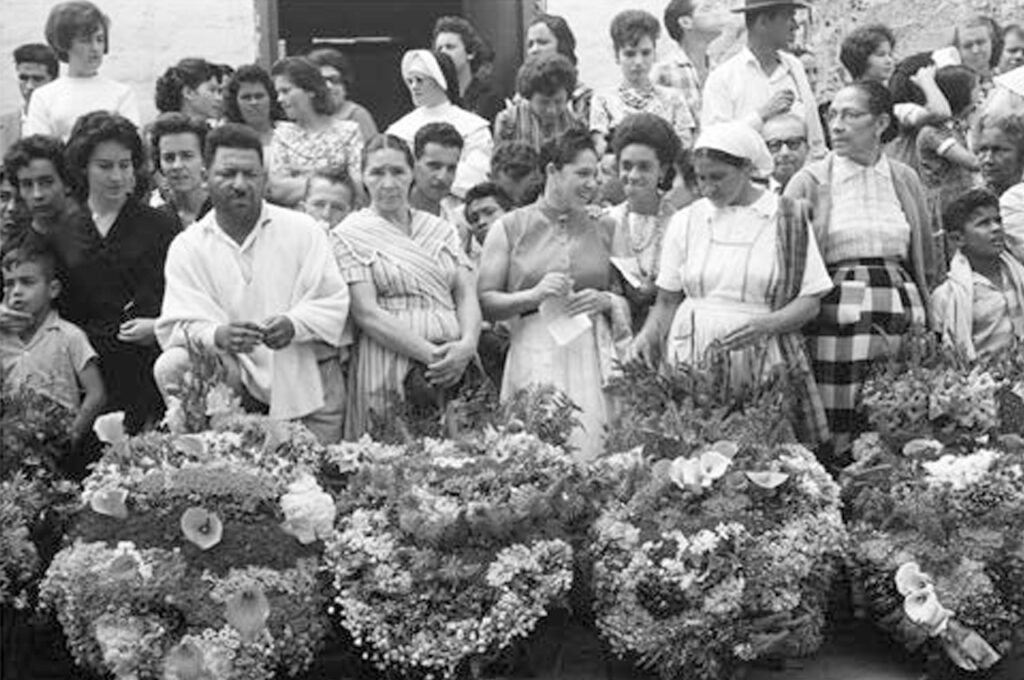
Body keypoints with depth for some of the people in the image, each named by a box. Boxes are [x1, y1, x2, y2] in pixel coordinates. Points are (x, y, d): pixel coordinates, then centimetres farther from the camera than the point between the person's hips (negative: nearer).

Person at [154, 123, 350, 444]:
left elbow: (334, 302, -2)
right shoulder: (187, 247, 4)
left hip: (310, 385, 0)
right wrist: (218, 336, -29)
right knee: (170, 369, -24)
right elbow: (178, 325, -6)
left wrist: (295, 324, -24)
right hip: (236, 382, 0)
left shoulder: (303, 229, 4)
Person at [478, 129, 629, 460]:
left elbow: (631, 301, 16)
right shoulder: (510, 228, 4)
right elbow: (484, 302, 1)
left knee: (594, 450, -3)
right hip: (535, 356, -2)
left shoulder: (605, 229, 12)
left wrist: (607, 301, -4)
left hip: (594, 355, 2)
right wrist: (534, 295, -12)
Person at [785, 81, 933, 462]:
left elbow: (926, 263, 18)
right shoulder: (810, 181, 3)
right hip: (836, 310, -2)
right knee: (835, 430, -7)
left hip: (900, 306, 3)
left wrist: (927, 324, 15)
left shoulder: (904, 180, 12)